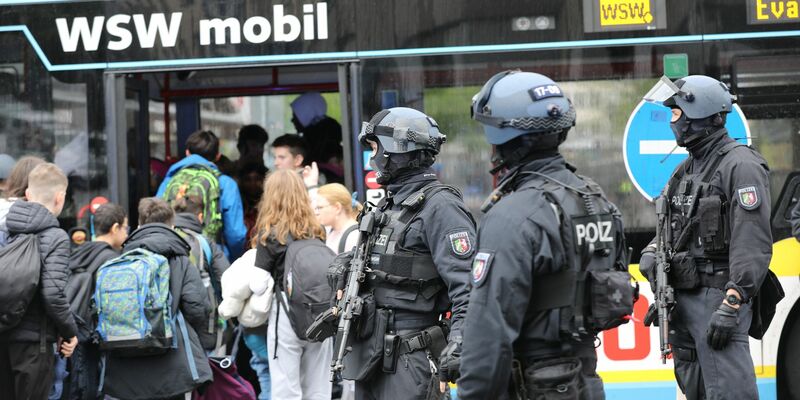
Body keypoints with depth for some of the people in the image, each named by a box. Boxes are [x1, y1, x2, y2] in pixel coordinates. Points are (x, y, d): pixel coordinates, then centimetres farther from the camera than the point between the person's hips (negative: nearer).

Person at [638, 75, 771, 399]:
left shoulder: (740, 165, -12)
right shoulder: (686, 169, 17)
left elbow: (753, 245, -19)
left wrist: (731, 305, -25)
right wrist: (651, 254, 7)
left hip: (717, 297, -10)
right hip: (682, 298, 10)